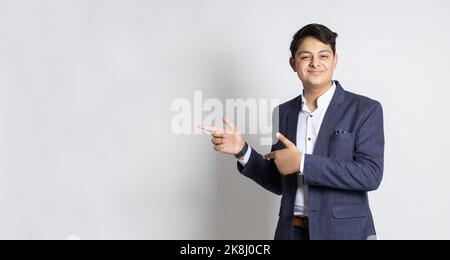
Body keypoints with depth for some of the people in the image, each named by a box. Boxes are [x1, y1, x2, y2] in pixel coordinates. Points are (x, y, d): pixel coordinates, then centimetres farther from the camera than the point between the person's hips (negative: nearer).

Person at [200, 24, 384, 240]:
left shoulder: (366, 110, -6)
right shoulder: (283, 113, 5)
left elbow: (371, 175, -16)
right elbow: (279, 183, 9)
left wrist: (302, 163, -20)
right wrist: (242, 150, -6)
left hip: (344, 232, -3)